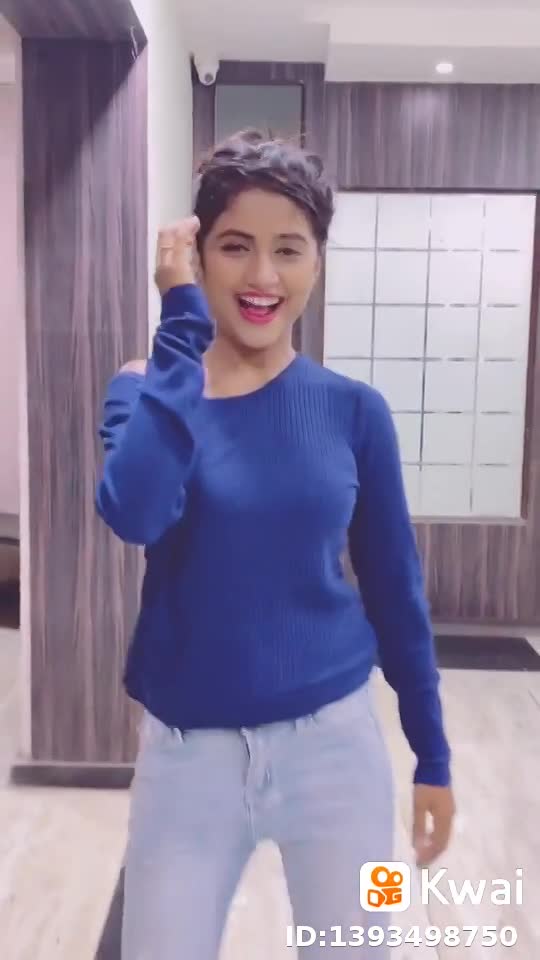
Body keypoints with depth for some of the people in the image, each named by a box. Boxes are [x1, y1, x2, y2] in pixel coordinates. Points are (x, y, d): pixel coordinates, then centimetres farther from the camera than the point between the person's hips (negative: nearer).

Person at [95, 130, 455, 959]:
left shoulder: (353, 410, -4)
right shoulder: (146, 389, -5)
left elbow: (394, 588, 3)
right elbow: (134, 513, -27)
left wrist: (432, 756, 7)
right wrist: (182, 325, -21)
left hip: (334, 745, 1)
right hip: (187, 754, 0)